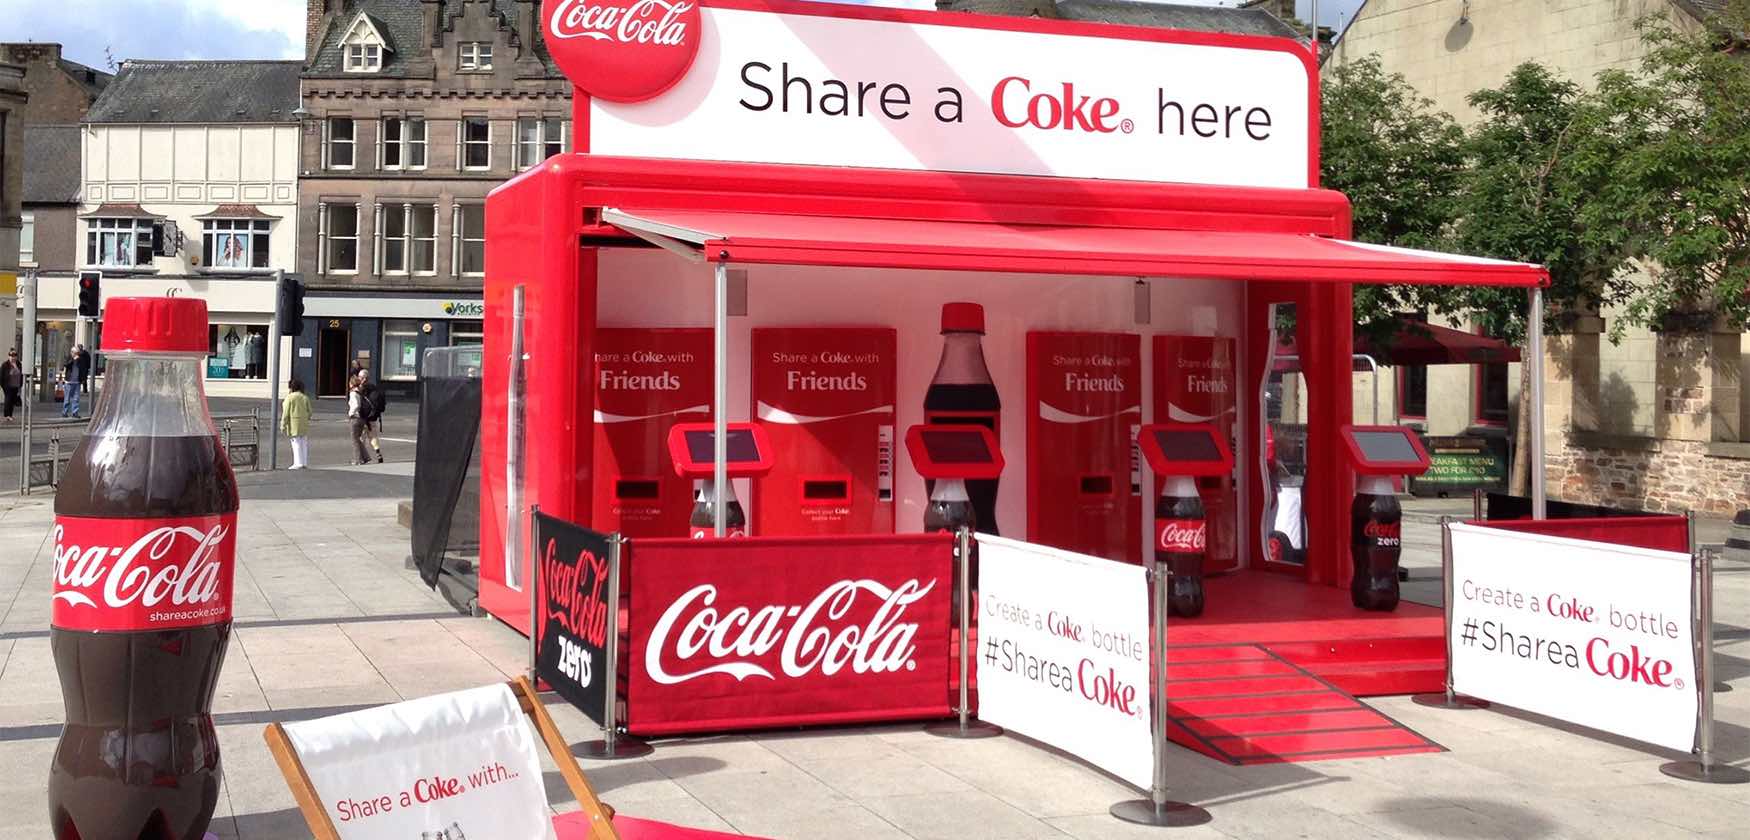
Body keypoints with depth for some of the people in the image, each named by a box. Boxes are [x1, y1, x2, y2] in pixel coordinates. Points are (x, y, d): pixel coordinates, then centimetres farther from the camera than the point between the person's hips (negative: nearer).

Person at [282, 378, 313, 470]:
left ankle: (298, 463, -6)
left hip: (294, 424, -5)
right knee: (304, 443, 8)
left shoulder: (289, 397, -7)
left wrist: (283, 425, -7)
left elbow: (286, 413, -9)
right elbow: (309, 412, 7)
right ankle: (305, 462, 9)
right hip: (304, 424, 5)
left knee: (296, 443, -4)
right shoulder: (305, 397, 7)